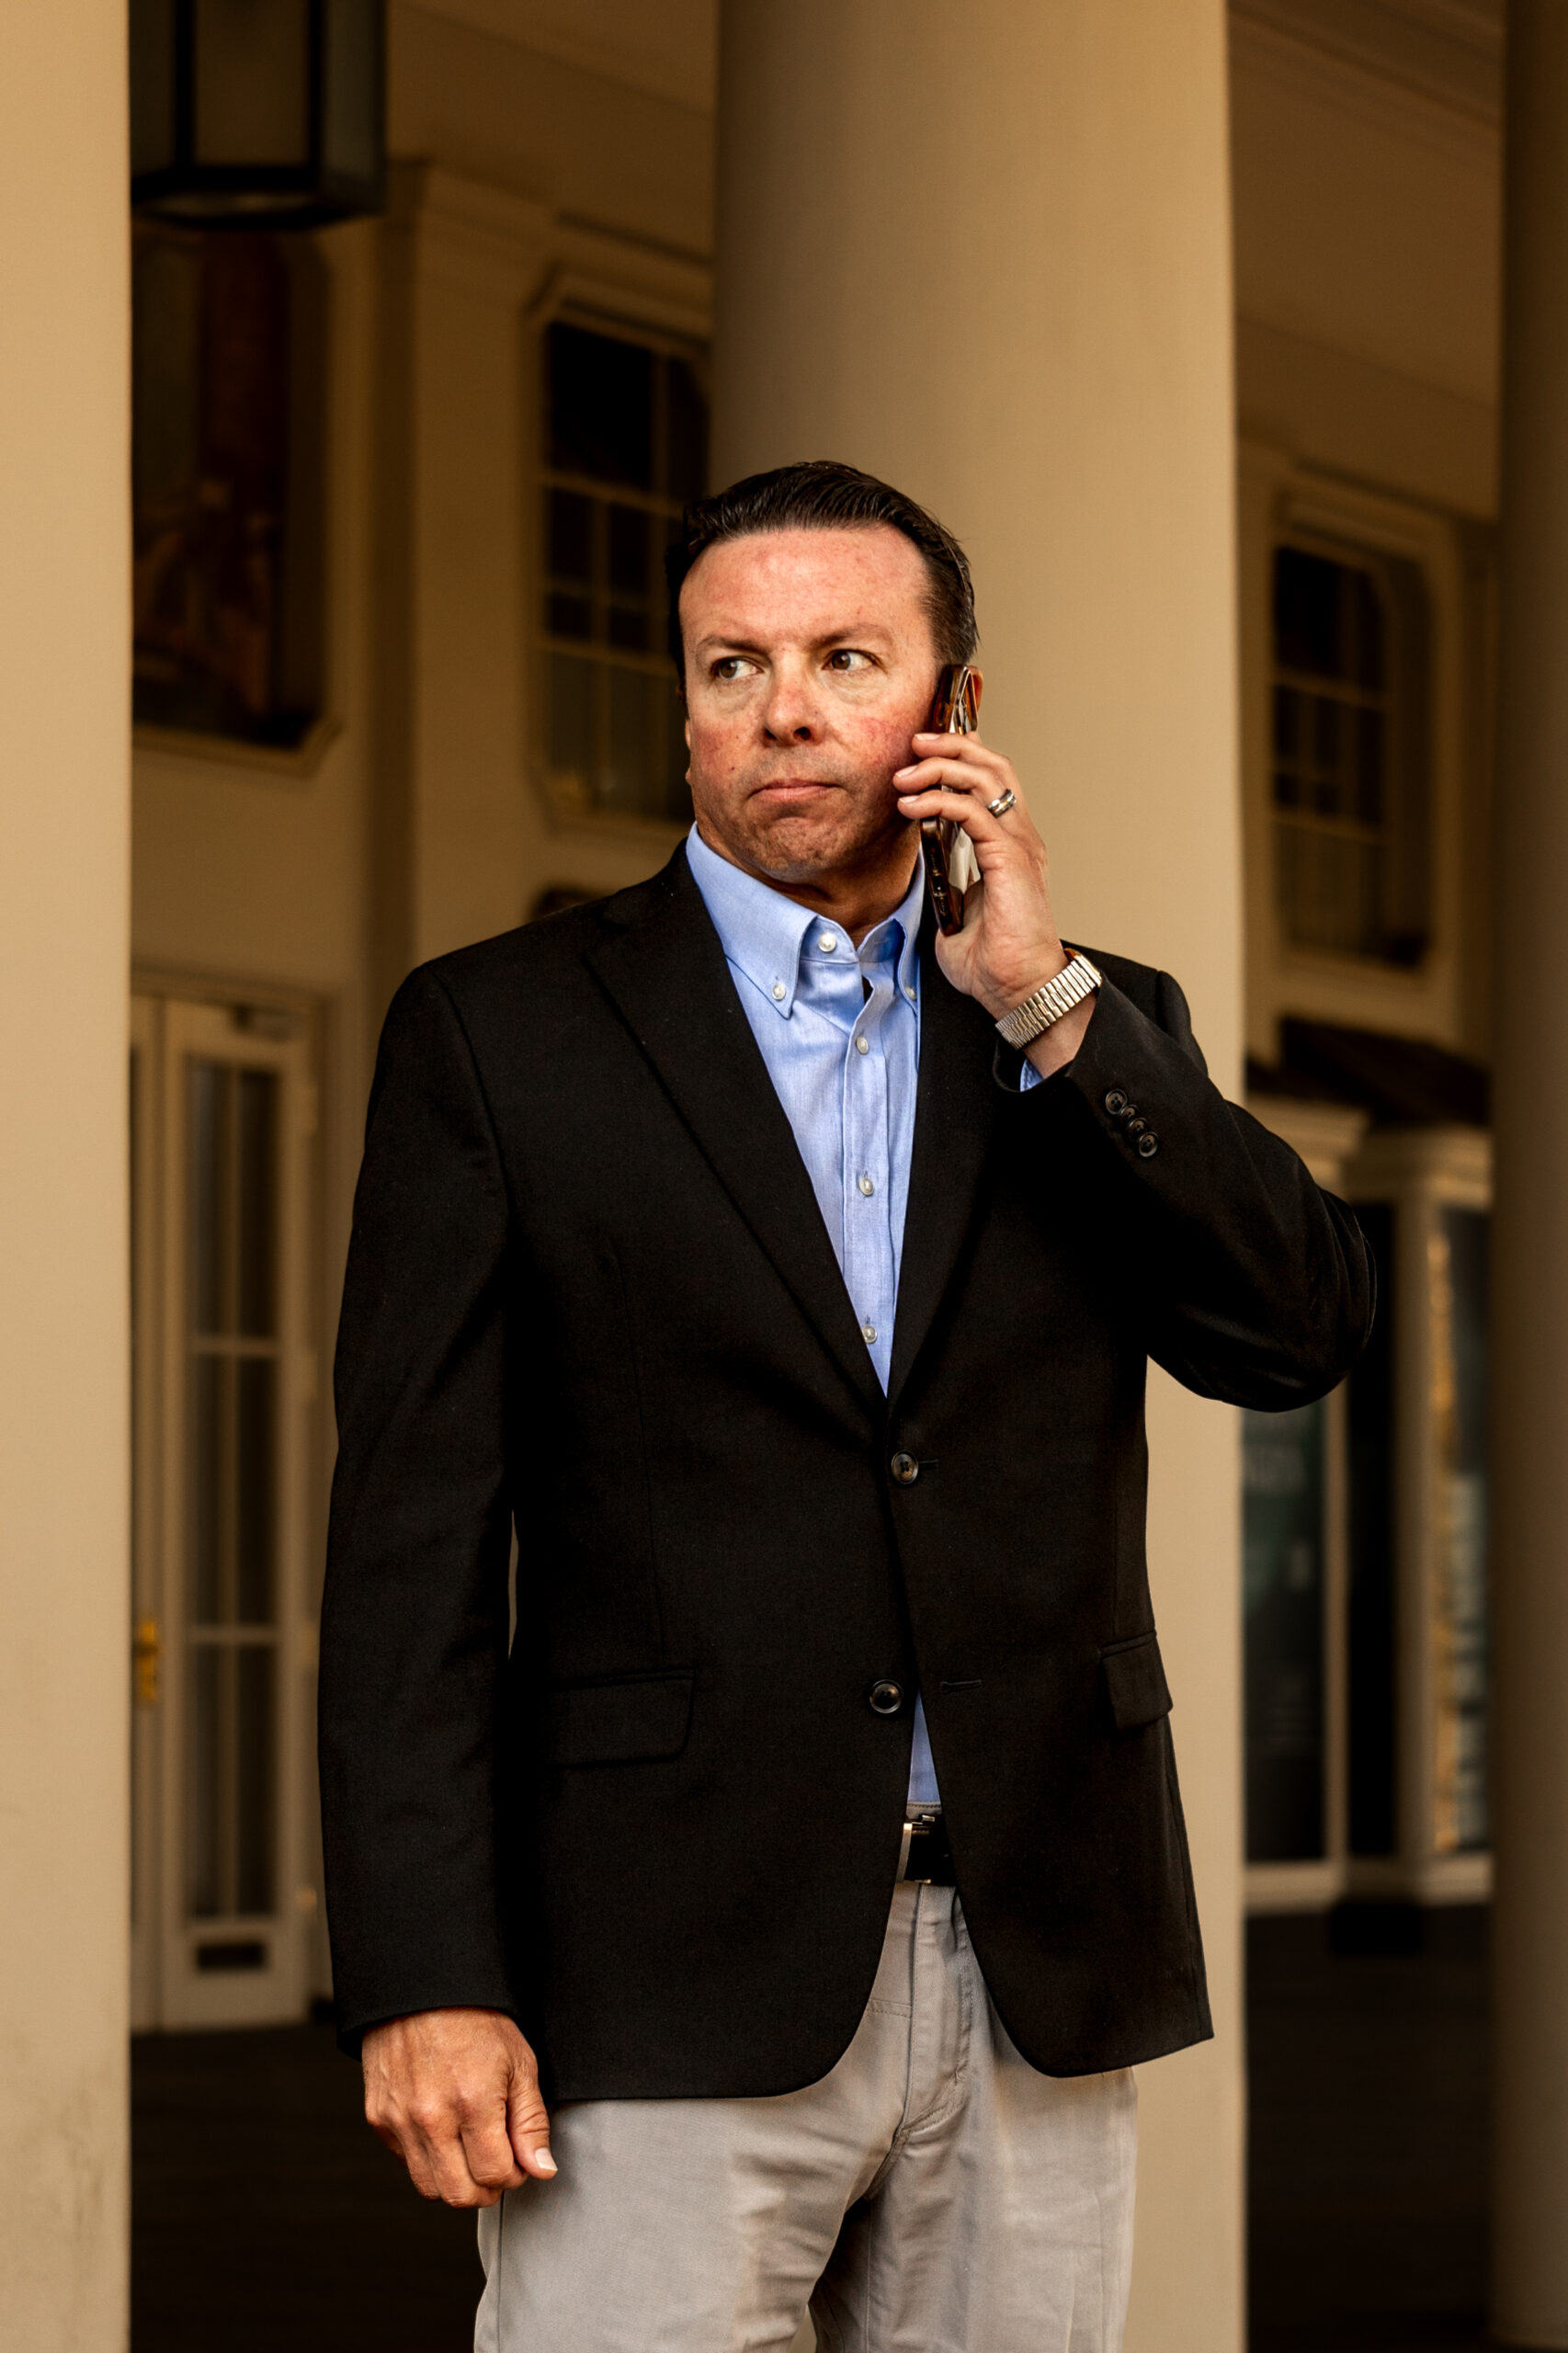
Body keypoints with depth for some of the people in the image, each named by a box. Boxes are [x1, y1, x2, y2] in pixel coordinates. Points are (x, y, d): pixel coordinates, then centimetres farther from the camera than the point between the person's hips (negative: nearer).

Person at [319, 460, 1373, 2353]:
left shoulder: (1100, 1034, 14)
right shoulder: (501, 1033, 4)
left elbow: (1299, 1333, -1)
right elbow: (413, 1535, -1)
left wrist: (1045, 999, -6)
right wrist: (423, 1982, -10)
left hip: (1037, 1979, 3)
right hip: (668, 1984, -3)